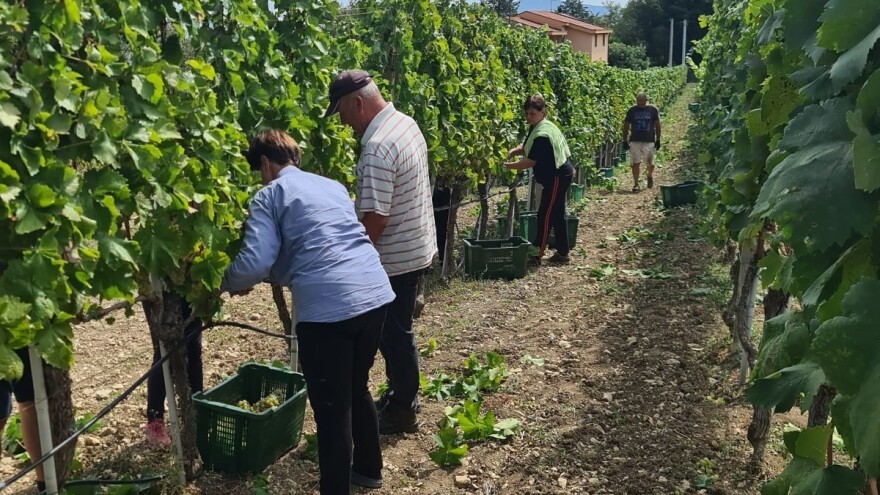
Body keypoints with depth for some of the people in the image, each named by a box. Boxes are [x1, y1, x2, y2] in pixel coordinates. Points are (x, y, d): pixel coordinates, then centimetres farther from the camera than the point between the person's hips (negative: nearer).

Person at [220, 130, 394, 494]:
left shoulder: (269, 196, 4)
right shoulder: (333, 186, 24)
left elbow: (256, 262, -8)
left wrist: (225, 284, 13)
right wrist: (281, 273, 40)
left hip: (327, 307, -7)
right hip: (376, 294, 7)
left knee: (331, 408, 6)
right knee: (356, 388, 26)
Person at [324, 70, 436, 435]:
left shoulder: (378, 148, -26)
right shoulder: (404, 122, 4)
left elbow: (374, 219, -26)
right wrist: (355, 202, 15)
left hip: (396, 256, -10)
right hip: (415, 246, 10)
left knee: (393, 333, 6)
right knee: (396, 330, 22)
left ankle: (402, 411, 22)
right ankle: (399, 394, 37)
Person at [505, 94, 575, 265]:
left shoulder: (542, 134, -23)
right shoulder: (537, 128, 8)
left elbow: (530, 161, -23)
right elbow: (526, 146, 17)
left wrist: (509, 166, -15)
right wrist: (514, 151, -4)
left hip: (557, 177, -11)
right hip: (560, 175, 11)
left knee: (545, 215, -7)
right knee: (557, 214, 14)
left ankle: (537, 253, -2)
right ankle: (562, 253, 22)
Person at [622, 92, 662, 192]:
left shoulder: (653, 110, 1)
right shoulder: (632, 110, 3)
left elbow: (657, 125, 5)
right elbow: (626, 126, 7)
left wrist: (658, 140, 1)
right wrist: (625, 141, 2)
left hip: (649, 141, 0)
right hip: (635, 141, 1)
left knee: (650, 163, 7)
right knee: (635, 163, -3)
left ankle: (650, 177, 37)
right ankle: (636, 184, 4)